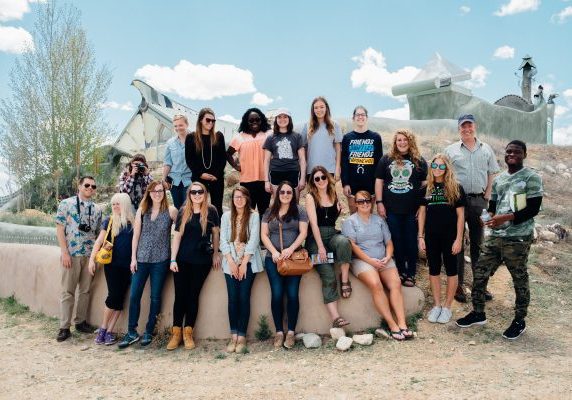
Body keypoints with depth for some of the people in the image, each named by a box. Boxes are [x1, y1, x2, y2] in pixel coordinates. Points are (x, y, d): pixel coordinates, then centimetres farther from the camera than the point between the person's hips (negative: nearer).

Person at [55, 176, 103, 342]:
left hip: (90, 255, 4)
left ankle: (81, 321, 21)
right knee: (68, 291, 0)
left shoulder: (97, 209, 10)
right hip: (71, 254, -4)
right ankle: (64, 327, 5)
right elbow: (59, 229, -5)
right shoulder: (66, 204, -1)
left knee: (85, 290, 10)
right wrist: (65, 252, -11)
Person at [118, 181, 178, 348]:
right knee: (134, 295, 1)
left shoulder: (171, 211, -1)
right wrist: (133, 258, 2)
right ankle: (131, 332, 15)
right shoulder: (141, 211, 6)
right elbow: (136, 235, 7)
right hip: (141, 259, 2)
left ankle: (149, 332, 18)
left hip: (160, 260, -2)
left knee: (155, 297, 6)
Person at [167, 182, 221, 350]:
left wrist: (216, 254, 7)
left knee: (193, 295, 6)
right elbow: (177, 236, 1)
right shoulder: (183, 212, 2)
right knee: (180, 295, 3)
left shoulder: (211, 211, -2)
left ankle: (188, 333, 15)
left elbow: (215, 233, 6)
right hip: (182, 260, 1)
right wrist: (173, 259, -3)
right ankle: (176, 333, 13)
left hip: (202, 261, -1)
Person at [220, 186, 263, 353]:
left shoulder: (254, 216, 2)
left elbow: (253, 240, -5)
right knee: (233, 298, -2)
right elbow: (223, 240, 3)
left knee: (244, 298, -5)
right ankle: (233, 336, 4)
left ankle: (242, 337, 2)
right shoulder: (226, 216, 9)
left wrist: (243, 263, -11)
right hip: (231, 263, 2)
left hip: (248, 263, -2)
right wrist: (232, 263, -7)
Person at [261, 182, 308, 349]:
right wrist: (274, 252, -8)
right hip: (273, 258, 1)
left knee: (292, 294, -5)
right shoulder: (269, 212, 12)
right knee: (277, 294, -3)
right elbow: (264, 235, 7)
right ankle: (279, 332, 6)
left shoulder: (299, 210, 7)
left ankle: (291, 332, 5)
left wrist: (291, 249, -14)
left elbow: (303, 233, 0)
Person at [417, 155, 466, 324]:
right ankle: (436, 305, 23)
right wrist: (421, 236, 3)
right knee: (434, 270, 10)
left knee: (451, 270, 7)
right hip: (431, 237, 3)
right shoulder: (426, 188, 4)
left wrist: (459, 239, -9)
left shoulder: (456, 188, -4)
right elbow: (422, 213, 7)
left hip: (450, 237, -3)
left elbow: (460, 215, -5)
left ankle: (447, 306, 19)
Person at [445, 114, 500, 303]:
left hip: (479, 201, 2)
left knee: (478, 243, 10)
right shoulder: (451, 150, 4)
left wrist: (487, 195, 1)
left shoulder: (486, 149, 10)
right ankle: (458, 284, 10)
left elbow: (492, 174, 11)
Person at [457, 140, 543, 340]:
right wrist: (490, 217, -3)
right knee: (480, 274, 7)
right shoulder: (498, 179, 14)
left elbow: (533, 209, -12)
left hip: (518, 239, -6)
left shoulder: (531, 178, -5)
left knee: (520, 280, 5)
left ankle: (519, 321, 22)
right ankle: (478, 313, 23)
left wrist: (506, 217, -20)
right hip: (495, 236, 6)